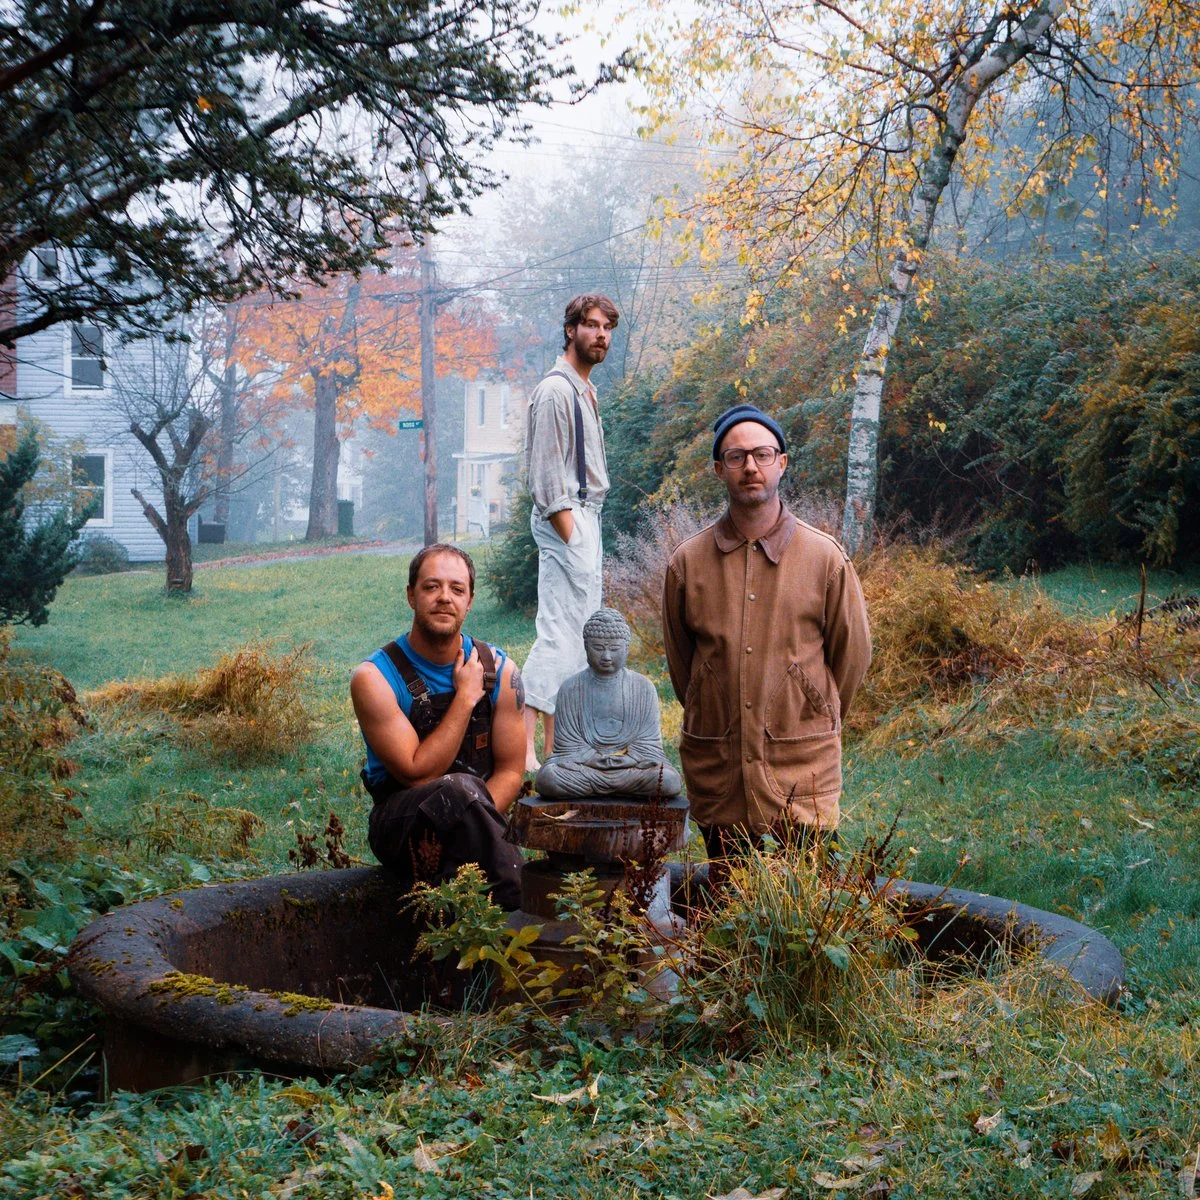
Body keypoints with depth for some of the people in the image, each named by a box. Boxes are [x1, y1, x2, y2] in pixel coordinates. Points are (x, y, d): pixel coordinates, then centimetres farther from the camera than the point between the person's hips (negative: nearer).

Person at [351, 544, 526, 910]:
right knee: (458, 788, -35)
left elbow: (511, 770, 2)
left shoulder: (499, 670, 2)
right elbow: (417, 773, -16)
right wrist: (466, 698, -15)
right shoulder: (375, 677, -10)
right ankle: (517, 909, -26)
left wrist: (471, 825, -17)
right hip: (400, 822, -3)